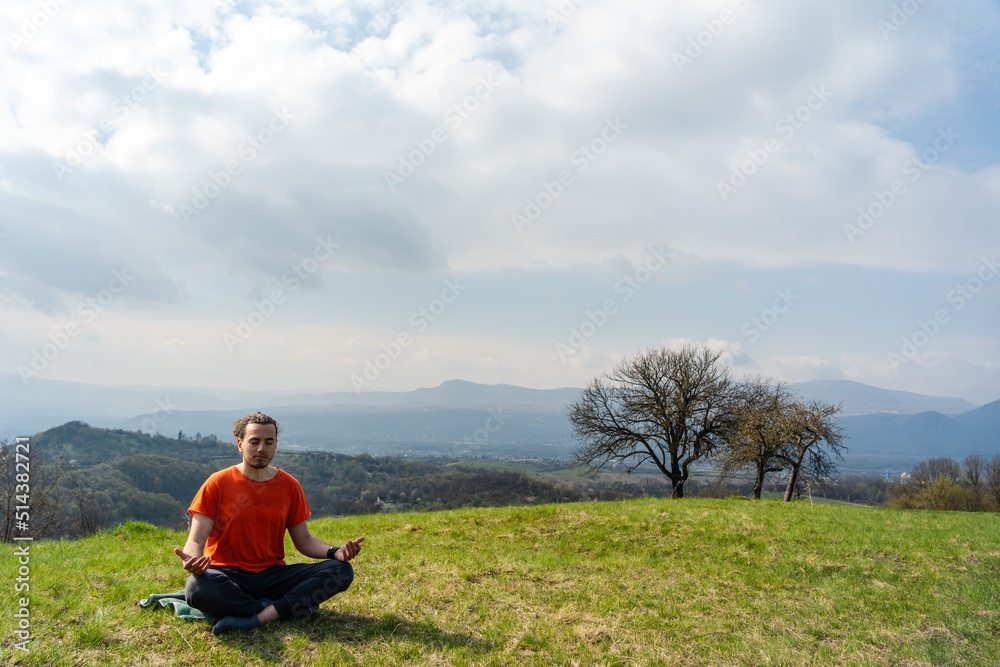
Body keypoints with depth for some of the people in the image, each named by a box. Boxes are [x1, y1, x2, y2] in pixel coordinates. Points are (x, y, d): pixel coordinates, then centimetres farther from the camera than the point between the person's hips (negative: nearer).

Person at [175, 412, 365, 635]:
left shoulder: (289, 485, 6)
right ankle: (293, 606, -20)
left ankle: (255, 618, -30)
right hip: (227, 577, -3)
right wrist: (191, 560, -31)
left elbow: (304, 540, 10)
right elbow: (196, 540, -6)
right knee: (198, 589, -38)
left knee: (342, 571, -19)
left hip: (272, 575, 3)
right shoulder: (217, 484, -2)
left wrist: (334, 552, -11)